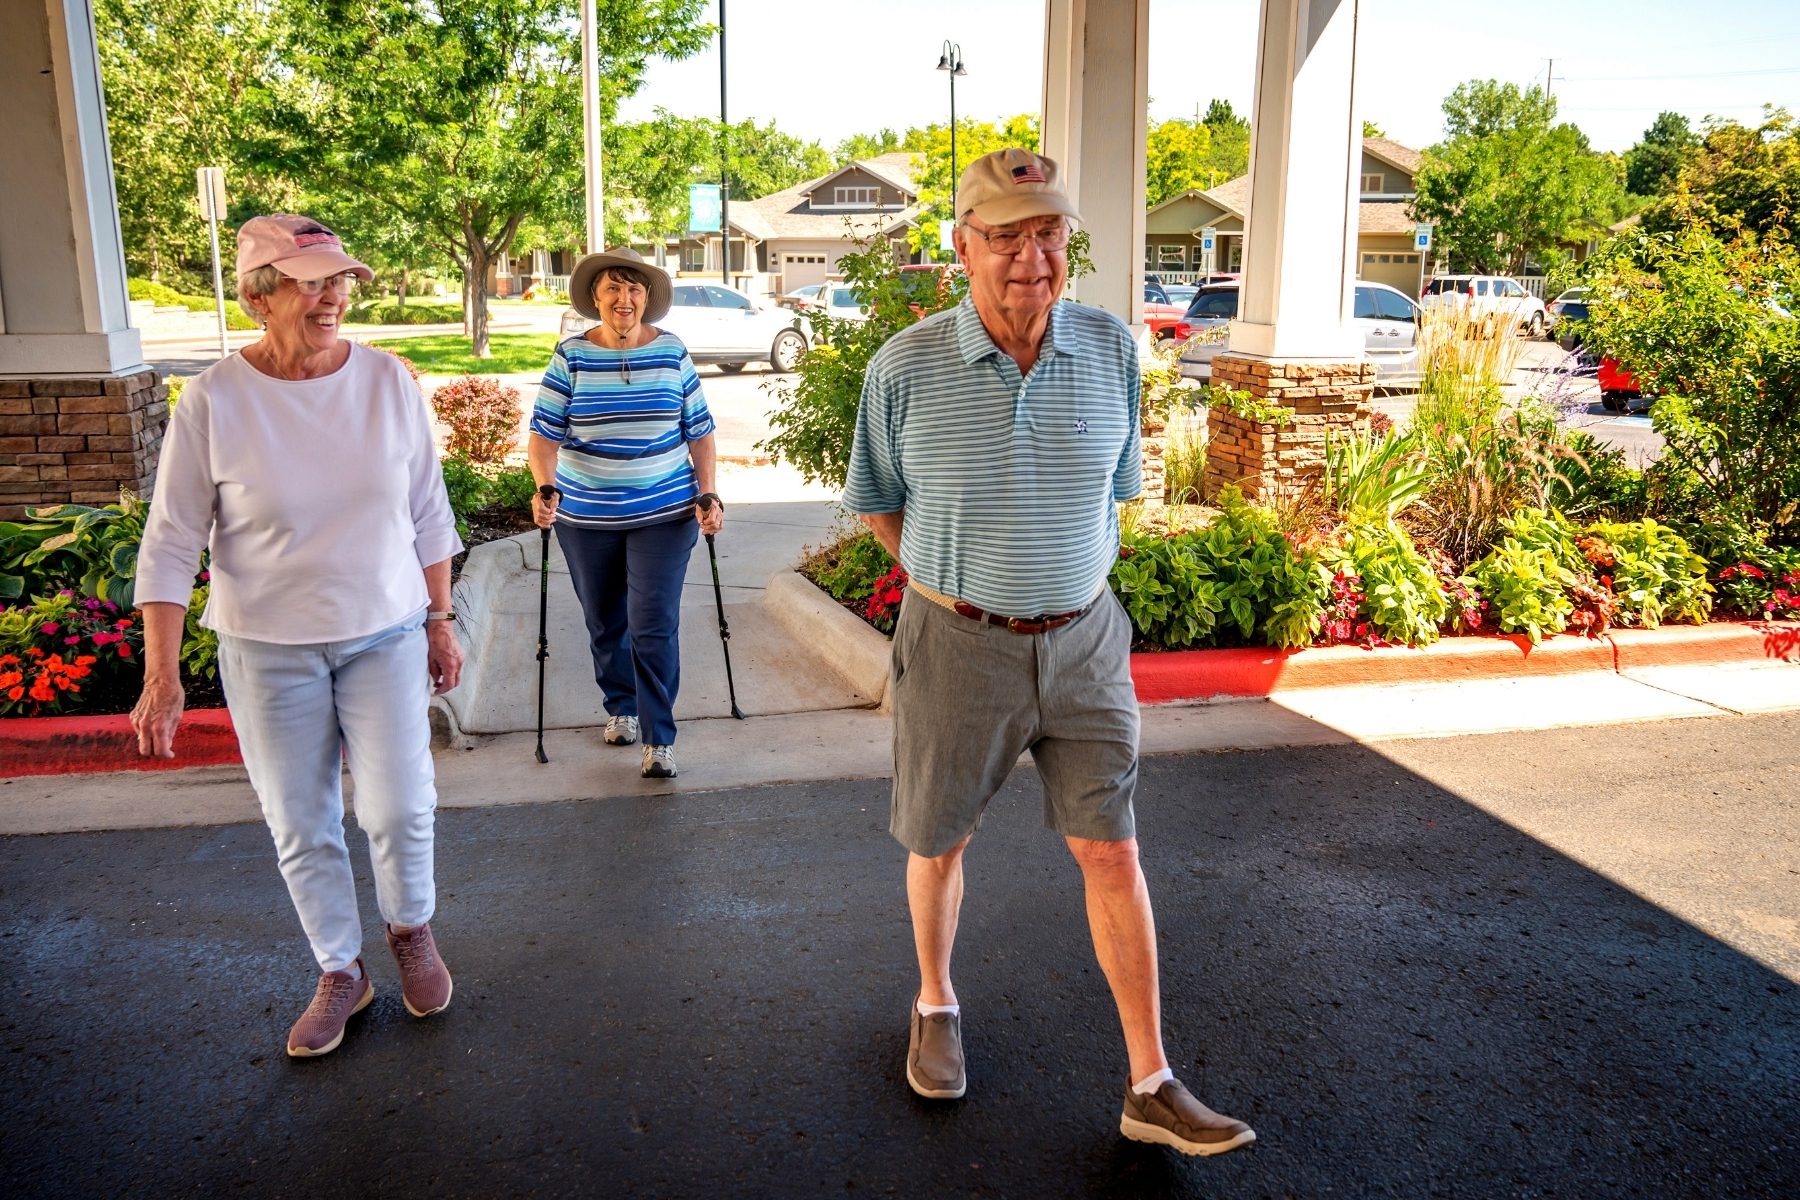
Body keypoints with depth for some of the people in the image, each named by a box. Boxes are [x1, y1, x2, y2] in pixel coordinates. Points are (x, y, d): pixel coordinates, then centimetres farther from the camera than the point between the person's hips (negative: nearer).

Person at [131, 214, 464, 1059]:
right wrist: (161, 676, -11)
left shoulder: (388, 382, -6)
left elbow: (428, 515, 3)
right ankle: (341, 973, 31)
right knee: (301, 825, 10)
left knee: (400, 808, 0)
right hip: (269, 649, -1)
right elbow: (170, 544, -8)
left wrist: (441, 622, 6)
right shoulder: (214, 402, -12)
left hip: (386, 633, 1)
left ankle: (411, 928, 31)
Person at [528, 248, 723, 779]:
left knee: (654, 626, -7)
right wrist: (545, 487, -24)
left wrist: (708, 495, -2)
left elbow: (700, 432, 6)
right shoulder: (571, 356, -3)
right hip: (586, 517, 1)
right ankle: (620, 707, 38)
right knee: (605, 623, 15)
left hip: (663, 515, -1)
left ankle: (660, 739, 2)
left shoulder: (672, 353, 0)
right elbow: (545, 434, -7)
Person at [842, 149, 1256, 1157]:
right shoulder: (906, 367, -13)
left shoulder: (1112, 350, -4)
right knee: (939, 843, 14)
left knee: (1112, 852, 4)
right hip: (957, 645, -2)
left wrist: (1064, 578, 12)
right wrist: (952, 582, 6)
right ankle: (937, 1004, 42)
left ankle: (1153, 1087, 16)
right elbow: (880, 503, 4)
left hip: (1083, 638, 2)